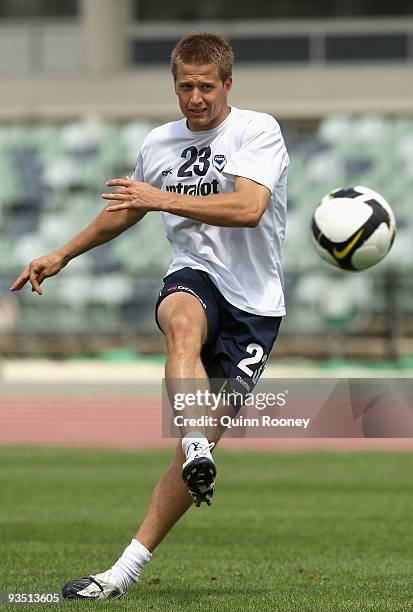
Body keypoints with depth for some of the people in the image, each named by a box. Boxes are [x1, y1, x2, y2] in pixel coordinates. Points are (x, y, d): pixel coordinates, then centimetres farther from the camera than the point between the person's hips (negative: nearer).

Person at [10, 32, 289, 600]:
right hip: (193, 279, 3)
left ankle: (127, 568, -4)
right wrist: (62, 255, 34)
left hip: (254, 303, -3)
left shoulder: (258, 130, -6)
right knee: (183, 325, -39)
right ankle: (195, 448, -52)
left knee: (203, 444, -8)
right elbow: (126, 211, 29)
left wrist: (164, 199, -26)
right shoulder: (159, 144, 10)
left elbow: (248, 208, -23)